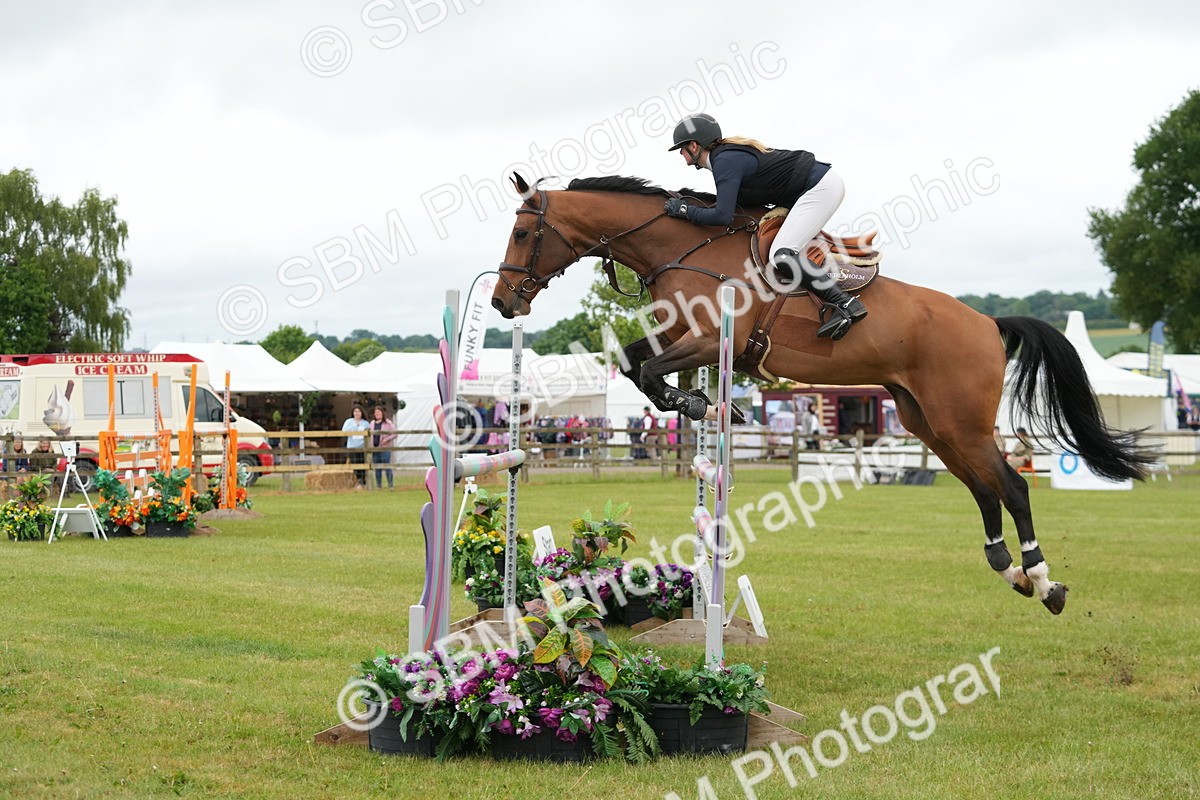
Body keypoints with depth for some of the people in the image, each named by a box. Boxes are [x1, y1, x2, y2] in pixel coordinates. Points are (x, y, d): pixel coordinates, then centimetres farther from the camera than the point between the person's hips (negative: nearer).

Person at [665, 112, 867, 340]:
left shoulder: (725, 162, -18)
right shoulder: (728, 153, 12)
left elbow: (723, 216, -25)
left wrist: (684, 210, -12)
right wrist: (689, 201, 10)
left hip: (819, 189, -11)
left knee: (782, 255, -21)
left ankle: (847, 305, -22)